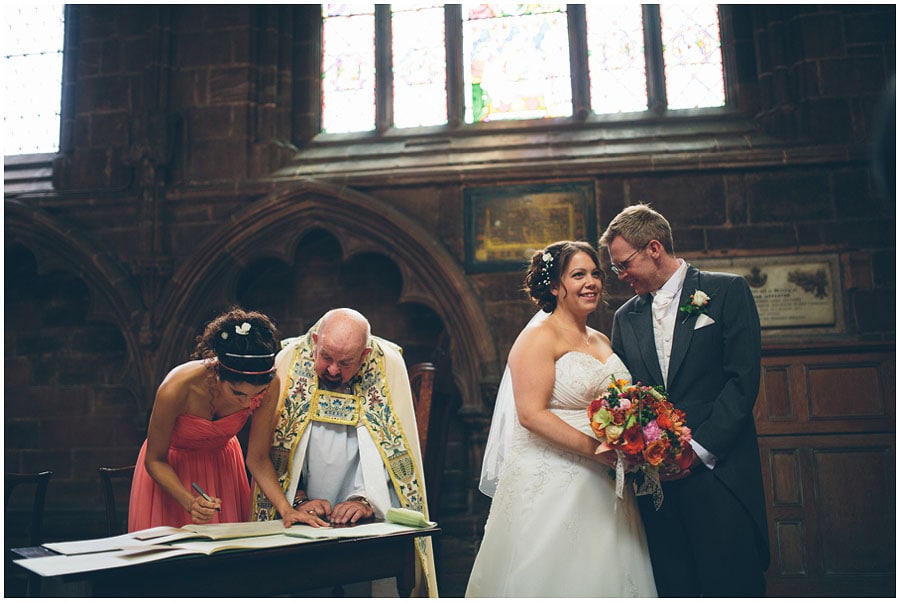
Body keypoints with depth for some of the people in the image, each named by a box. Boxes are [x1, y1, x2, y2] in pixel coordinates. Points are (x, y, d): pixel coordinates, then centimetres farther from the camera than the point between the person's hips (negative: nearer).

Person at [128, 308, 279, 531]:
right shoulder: (177, 388, -35)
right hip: (171, 471, -2)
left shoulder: (269, 384, -28)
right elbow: (155, 460, -20)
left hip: (222, 465, 3)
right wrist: (190, 502, -34)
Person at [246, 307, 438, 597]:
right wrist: (294, 503, -16)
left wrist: (365, 498, -16)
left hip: (367, 516, 0)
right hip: (305, 518, 0)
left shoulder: (388, 364, -9)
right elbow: (258, 456, -6)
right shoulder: (287, 362, -9)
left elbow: (392, 444, -5)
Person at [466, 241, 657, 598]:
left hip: (603, 487, 7)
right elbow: (531, 413, -17)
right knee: (553, 576, 1)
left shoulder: (601, 341, 15)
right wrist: (595, 448, -22)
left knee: (601, 575, 11)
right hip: (551, 485, -7)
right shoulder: (540, 337, -8)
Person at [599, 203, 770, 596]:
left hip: (718, 471, -3)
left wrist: (700, 448, -13)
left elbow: (743, 379, -7)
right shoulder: (625, 317, 14)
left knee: (733, 584, 0)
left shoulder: (727, 291, 1)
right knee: (672, 588, 6)